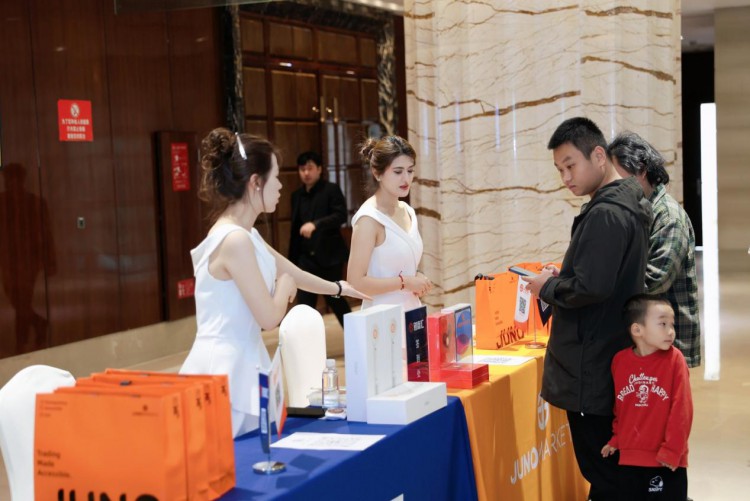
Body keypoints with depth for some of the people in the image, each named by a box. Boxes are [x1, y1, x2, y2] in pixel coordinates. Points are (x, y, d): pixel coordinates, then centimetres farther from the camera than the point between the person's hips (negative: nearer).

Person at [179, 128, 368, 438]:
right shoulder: (235, 240, -18)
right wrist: (286, 286, 4)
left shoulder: (245, 235, 13)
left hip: (241, 363, 10)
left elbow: (292, 272, 30)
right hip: (225, 368, -10)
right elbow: (269, 317, -16)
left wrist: (340, 289, 41)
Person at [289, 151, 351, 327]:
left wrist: (315, 224, -31)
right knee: (304, 305, 0)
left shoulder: (331, 190, -3)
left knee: (334, 298, 6)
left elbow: (341, 215, -17)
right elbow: (295, 229, 16)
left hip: (329, 256, -5)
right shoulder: (297, 195, 13)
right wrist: (292, 260, 14)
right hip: (306, 258, 5)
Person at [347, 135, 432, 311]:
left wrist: (418, 277, 1)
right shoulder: (369, 219, -16)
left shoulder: (408, 212, 7)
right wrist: (404, 282, -17)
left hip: (411, 313, 7)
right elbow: (355, 283, -20)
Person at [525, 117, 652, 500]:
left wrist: (548, 287, -10)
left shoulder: (605, 214, -20)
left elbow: (589, 288, -27)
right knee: (615, 467, 17)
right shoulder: (630, 203, 12)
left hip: (591, 365, -10)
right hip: (614, 355, 10)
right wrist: (563, 276, 9)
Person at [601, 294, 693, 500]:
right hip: (629, 458, 3)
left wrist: (672, 450, -13)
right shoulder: (620, 360, 0)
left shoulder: (674, 359, -10)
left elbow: (681, 408, -12)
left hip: (666, 461, -3)